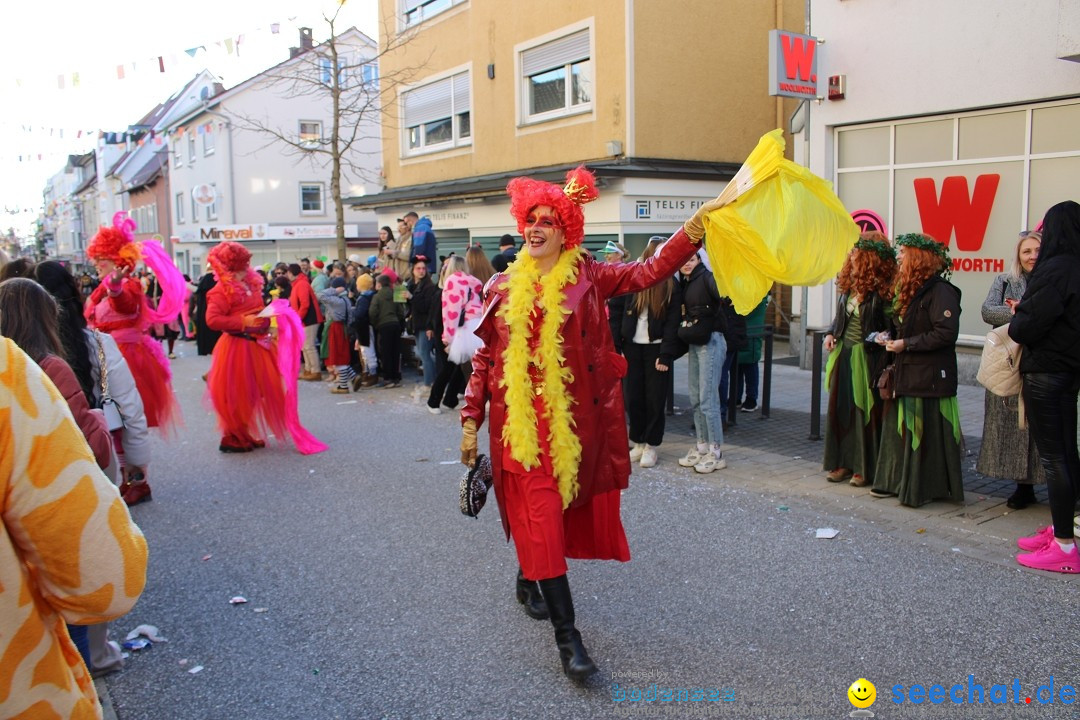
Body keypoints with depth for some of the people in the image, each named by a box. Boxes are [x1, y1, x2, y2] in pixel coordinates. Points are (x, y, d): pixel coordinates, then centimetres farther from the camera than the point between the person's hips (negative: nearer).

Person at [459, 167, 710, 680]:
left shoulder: (587, 277, 1)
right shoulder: (503, 288, 6)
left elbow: (650, 271, -12)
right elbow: (484, 356, 8)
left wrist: (696, 224, -24)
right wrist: (470, 420, 5)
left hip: (573, 417, 0)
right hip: (519, 421, 0)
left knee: (539, 512, 14)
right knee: (541, 514, -4)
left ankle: (528, 579, 45)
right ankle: (567, 635, -1)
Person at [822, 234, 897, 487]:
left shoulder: (883, 291, -14)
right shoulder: (849, 285, 7)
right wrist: (831, 334, 4)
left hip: (867, 359, -7)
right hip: (843, 354, 7)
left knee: (866, 413, 2)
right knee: (840, 408, 10)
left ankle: (865, 469, 13)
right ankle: (842, 463, 21)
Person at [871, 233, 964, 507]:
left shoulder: (939, 291, -16)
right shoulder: (909, 288, 15)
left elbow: (947, 333, -22)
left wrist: (906, 344, -19)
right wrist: (890, 335, 5)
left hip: (929, 375, -9)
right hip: (905, 371, 9)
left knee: (924, 430, -2)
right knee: (899, 427, 12)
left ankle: (924, 488, 8)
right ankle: (896, 481, 21)